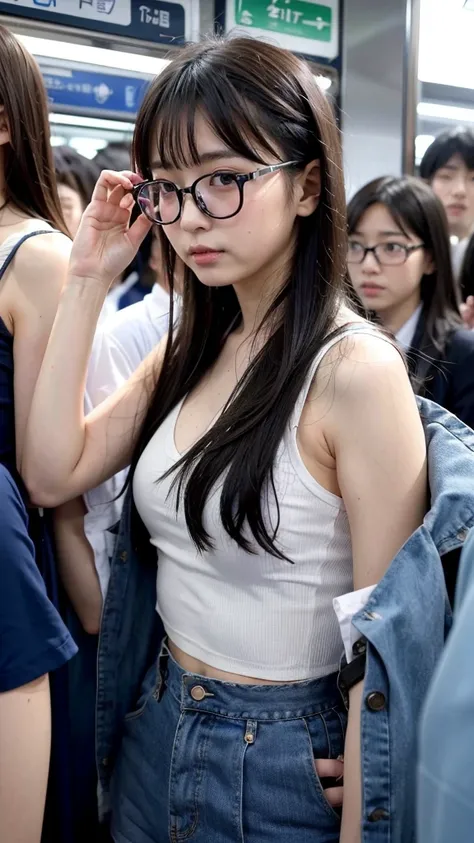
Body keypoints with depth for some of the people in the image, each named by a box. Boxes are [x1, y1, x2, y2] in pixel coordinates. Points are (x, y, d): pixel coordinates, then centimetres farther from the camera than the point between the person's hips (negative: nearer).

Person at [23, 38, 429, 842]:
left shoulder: (355, 371, -22)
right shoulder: (191, 347, 2)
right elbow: (53, 475, -3)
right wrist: (85, 287, -7)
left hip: (284, 765, -6)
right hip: (155, 729, 7)